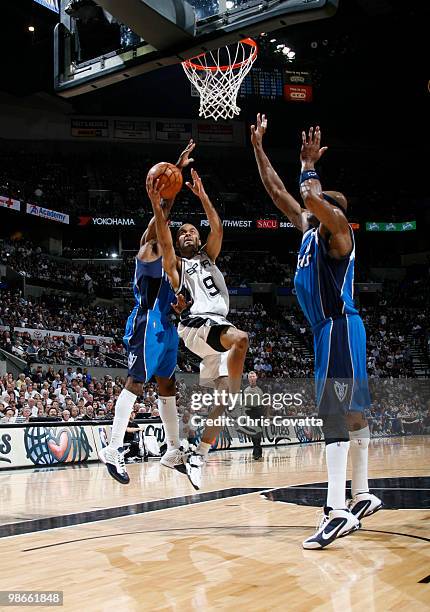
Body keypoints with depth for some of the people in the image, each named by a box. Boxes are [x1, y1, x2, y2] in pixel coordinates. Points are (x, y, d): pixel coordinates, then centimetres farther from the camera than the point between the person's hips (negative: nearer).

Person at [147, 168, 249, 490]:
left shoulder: (208, 257, 26)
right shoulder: (176, 265, 15)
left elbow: (217, 228, 9)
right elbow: (164, 242, -6)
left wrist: (202, 195, 1)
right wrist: (157, 206, -15)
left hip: (218, 325, 5)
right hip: (197, 323, -5)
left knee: (219, 401, 2)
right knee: (241, 338, -37)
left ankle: (199, 456, 11)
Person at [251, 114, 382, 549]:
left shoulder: (337, 230, -6)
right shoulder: (309, 229, 18)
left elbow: (313, 196, -27)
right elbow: (276, 191, 22)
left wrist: (308, 164, -8)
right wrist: (258, 148, 22)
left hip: (338, 328, -10)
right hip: (330, 330, 10)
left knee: (335, 414, -16)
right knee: (350, 413, 14)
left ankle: (336, 511, -19)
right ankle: (362, 497, 24)